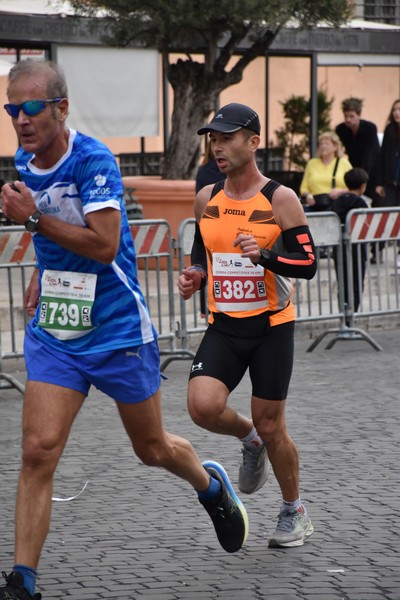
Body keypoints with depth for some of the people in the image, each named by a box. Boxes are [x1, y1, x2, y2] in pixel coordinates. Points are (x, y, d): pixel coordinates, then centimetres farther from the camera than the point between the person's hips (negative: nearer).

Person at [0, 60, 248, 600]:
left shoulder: (93, 160, -20)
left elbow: (104, 244, -28)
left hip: (117, 330, -4)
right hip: (53, 331, 5)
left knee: (152, 449, 14)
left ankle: (212, 485, 48)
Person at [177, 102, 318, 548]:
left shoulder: (280, 200, -10)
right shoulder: (207, 198, 5)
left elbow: (308, 264, -11)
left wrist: (265, 255, -28)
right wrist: (194, 277, -2)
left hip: (271, 327, -4)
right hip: (223, 327, 4)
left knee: (270, 425, 2)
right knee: (203, 407, -18)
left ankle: (294, 511, 25)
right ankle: (250, 440, 16)